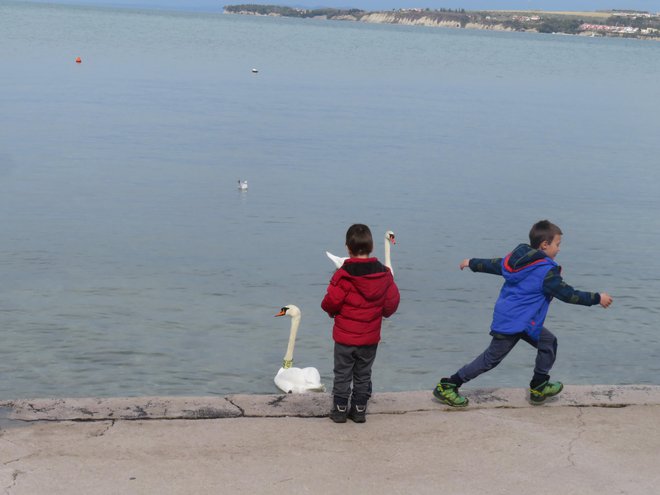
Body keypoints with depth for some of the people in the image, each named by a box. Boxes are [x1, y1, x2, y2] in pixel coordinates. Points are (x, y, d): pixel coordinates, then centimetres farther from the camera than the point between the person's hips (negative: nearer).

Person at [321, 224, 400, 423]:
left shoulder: (343, 275, -18)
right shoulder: (384, 274, -5)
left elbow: (330, 303, -15)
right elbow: (392, 302, 1)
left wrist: (333, 312, 7)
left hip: (345, 337, -3)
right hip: (371, 338, 3)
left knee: (342, 374, 10)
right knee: (363, 375, 16)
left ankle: (340, 409, 15)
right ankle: (359, 409, 21)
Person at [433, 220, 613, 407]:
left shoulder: (518, 257, 5)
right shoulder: (546, 272, -20)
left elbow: (495, 264, 18)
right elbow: (568, 294, -19)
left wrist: (472, 263, 34)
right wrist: (598, 298, -11)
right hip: (515, 323, -10)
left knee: (548, 342, 15)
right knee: (491, 358, -2)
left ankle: (539, 387, 21)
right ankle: (447, 386, 2)